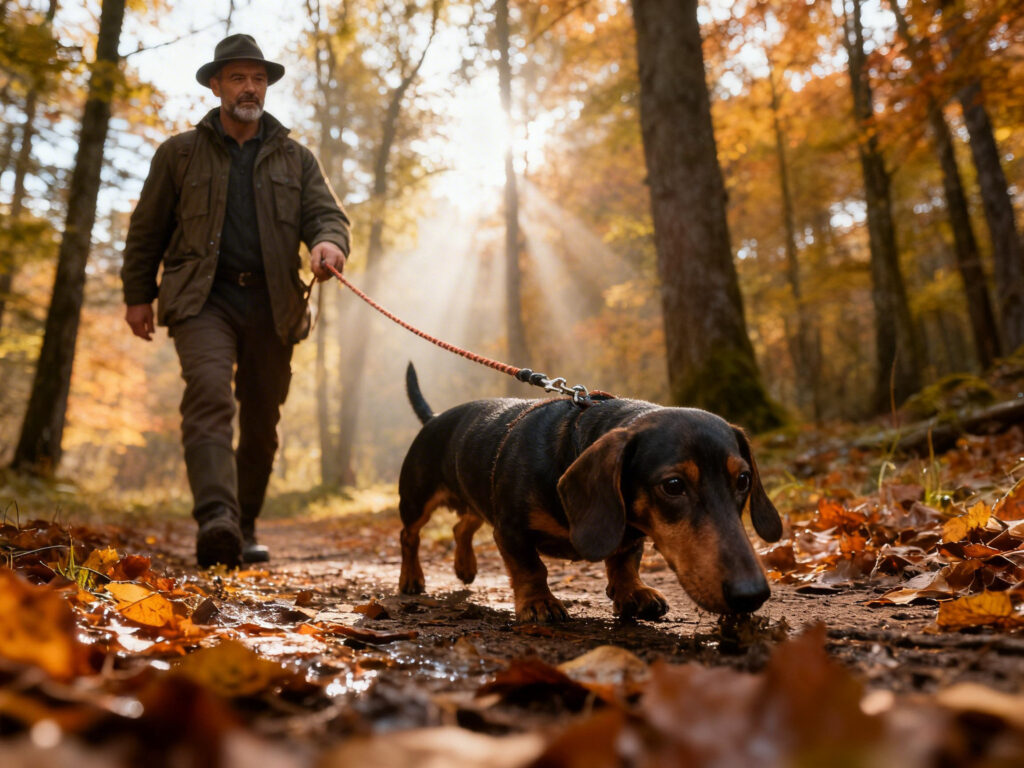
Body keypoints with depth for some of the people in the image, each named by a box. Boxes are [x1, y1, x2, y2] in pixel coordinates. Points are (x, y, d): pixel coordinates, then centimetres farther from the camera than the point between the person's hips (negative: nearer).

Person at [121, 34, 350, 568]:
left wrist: (328, 243, -19)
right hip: (203, 298, -2)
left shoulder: (296, 159, 17)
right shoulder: (179, 153, 14)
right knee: (209, 394, -26)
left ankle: (244, 530, 18)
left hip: (271, 304, 2)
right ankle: (215, 518, -38)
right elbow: (147, 229, 16)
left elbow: (327, 214, 5)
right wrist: (138, 294, 12)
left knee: (261, 422, 5)